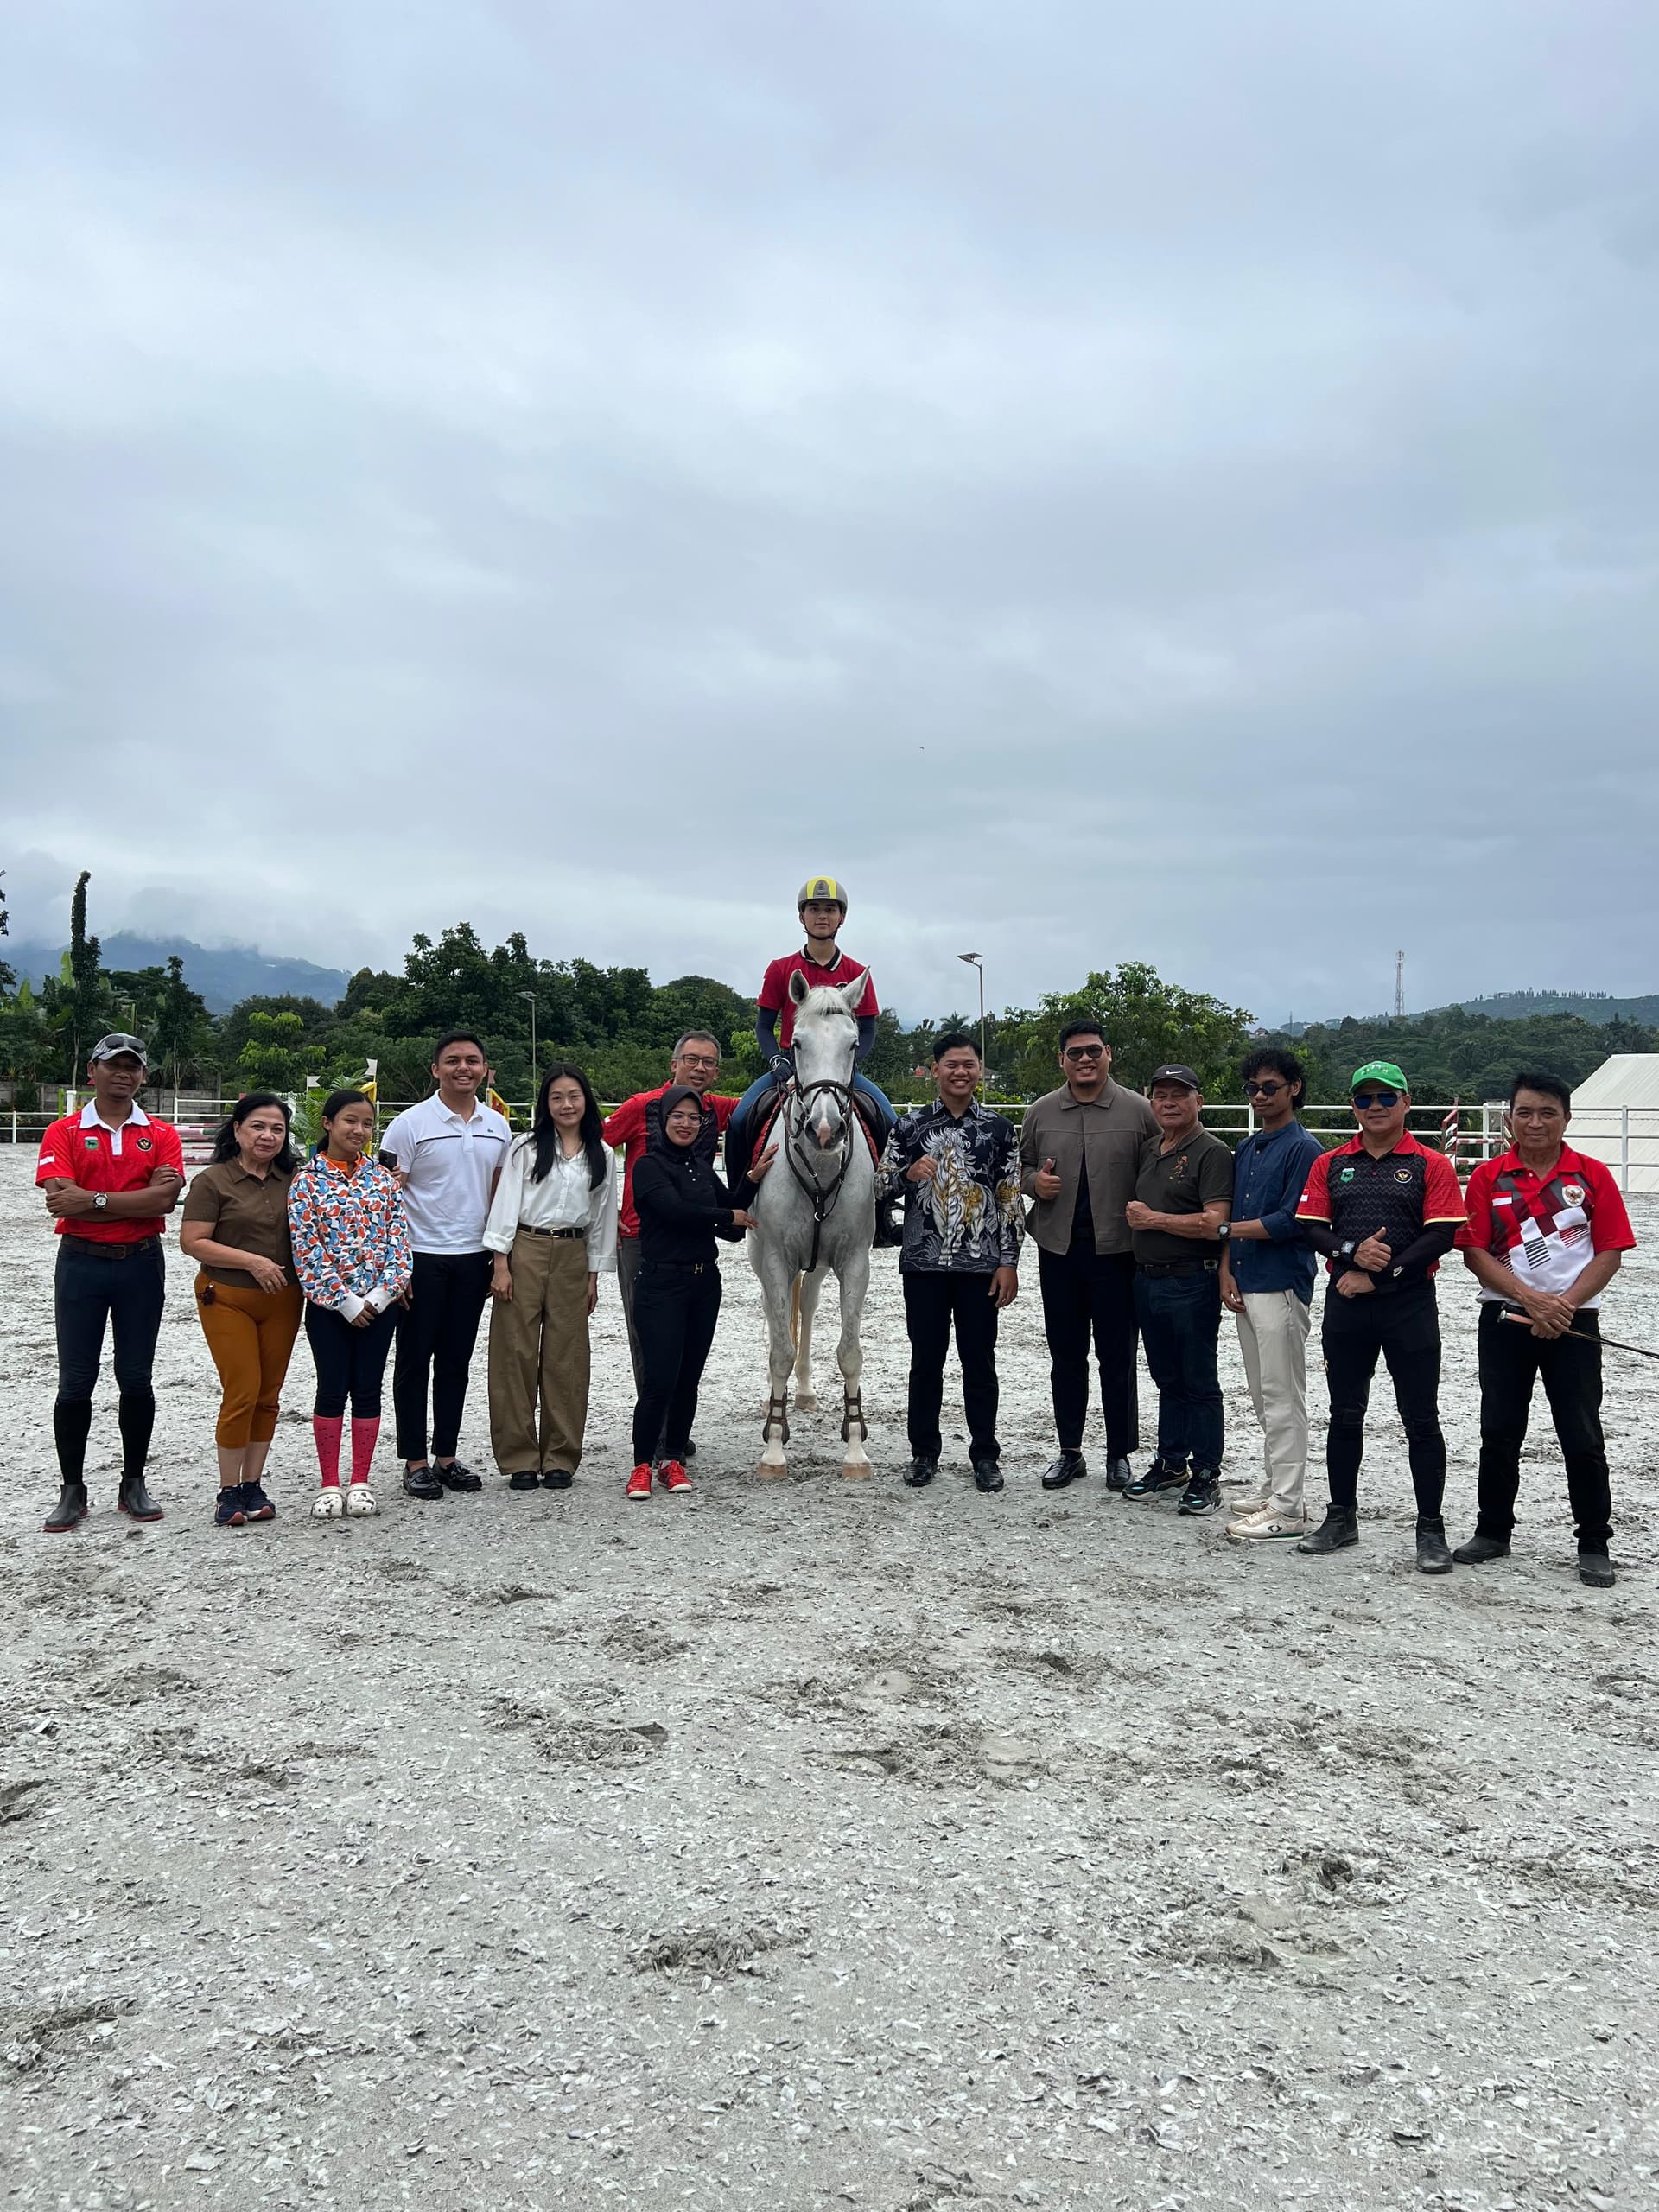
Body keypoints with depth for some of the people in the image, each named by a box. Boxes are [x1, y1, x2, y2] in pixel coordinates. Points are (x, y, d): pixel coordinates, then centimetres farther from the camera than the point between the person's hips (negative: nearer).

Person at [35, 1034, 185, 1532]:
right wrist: (137, 1198, -15)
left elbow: (165, 1200, -13)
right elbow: (59, 1200, -15)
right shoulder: (64, 1133, 0)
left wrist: (92, 1199, -16)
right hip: (80, 1263, -1)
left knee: (136, 1379, 7)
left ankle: (133, 1484, 19)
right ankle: (73, 1491, 15)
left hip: (141, 1265, 1)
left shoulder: (161, 1136, 3)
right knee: (75, 1382, 3)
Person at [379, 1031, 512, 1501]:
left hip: (473, 1259, 4)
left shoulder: (498, 1126, 8)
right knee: (414, 1362, 3)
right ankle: (415, 1462, 11)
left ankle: (447, 1457, 20)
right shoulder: (411, 1123, -6)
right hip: (422, 1258, -4)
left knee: (456, 1363, 11)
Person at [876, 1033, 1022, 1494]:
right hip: (924, 1264, 0)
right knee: (926, 1361, 8)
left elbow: (1011, 1199, 3)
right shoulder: (910, 1125, 3)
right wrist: (909, 1173, -17)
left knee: (979, 1362, 6)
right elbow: (879, 1186, 4)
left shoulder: (999, 1129, 3)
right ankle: (924, 1453, 21)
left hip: (981, 1265, 0)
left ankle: (985, 1456, 18)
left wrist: (1009, 1262, -3)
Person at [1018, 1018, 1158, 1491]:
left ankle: (1119, 1455, 19)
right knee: (1065, 1356, 12)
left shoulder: (1138, 1111, -3)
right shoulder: (1040, 1112, 6)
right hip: (1058, 1249, 3)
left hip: (1117, 1251, -3)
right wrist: (1034, 1182, -6)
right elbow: (1022, 1167, 15)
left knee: (1116, 1358, 5)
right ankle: (1069, 1453, 24)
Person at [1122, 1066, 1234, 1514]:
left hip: (1191, 1283, -8)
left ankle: (1206, 1476, 11)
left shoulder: (1211, 1153, -12)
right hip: (1147, 1279, 8)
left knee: (1199, 1384, 2)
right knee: (1168, 1380, 17)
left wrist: (1152, 1219, -14)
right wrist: (1133, 1216, 6)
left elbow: (1214, 1224, -22)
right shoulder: (1148, 1149, 13)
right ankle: (1170, 1464, 27)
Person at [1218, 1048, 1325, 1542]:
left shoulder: (1303, 1148, -9)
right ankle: (1274, 1488, 24)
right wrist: (1226, 1270, 3)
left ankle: (1287, 1510, -4)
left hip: (1283, 1286, -8)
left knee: (1283, 1397, -7)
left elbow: (1292, 1221, -16)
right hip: (1246, 1286, 9)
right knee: (1263, 1397, 14)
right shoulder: (1245, 1149, 16)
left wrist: (1228, 1229, -10)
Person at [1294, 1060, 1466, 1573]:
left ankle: (1430, 1530, 10)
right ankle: (1342, 1517, 24)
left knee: (1421, 1420, 1)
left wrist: (1380, 1276, -15)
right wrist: (1351, 1252, -16)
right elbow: (1311, 1228, 3)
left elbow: (1441, 1236, -9)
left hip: (1410, 1305, -3)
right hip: (1345, 1304, 3)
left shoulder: (1431, 1166, -1)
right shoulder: (1329, 1165, 9)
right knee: (1344, 1415, 12)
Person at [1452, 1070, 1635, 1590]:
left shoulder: (1592, 1175, 0)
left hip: (1573, 1321, -1)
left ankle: (1594, 1544, 14)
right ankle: (1493, 1531, 23)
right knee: (1499, 1431, 9)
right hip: (1505, 1319, 1)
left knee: (1582, 1437, 1)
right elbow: (1475, 1253, -3)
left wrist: (1564, 1305, -14)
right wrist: (1533, 1299, -14)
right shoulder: (1488, 1177, 1)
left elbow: (1610, 1253, -2)